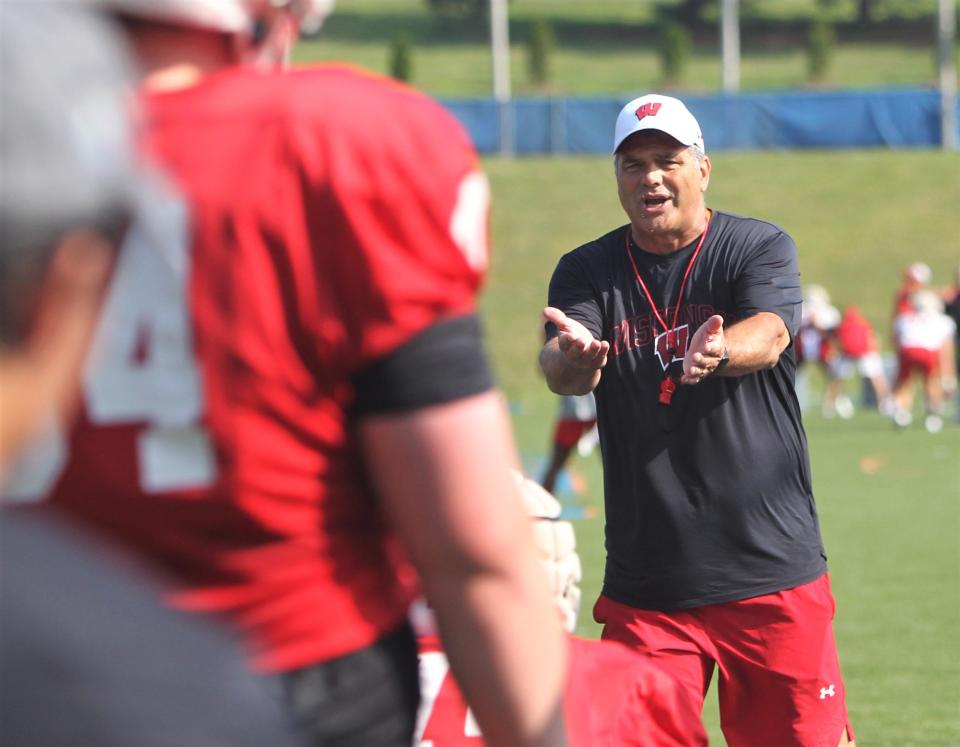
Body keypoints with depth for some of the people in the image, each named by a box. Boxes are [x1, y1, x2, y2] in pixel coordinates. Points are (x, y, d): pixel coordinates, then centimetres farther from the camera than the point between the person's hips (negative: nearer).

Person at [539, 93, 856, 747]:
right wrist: (572, 359, -38)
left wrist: (718, 352, -43)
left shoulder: (762, 248, 1)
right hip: (644, 587, 2)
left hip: (774, 575, -2)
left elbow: (769, 335, -20)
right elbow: (563, 372, -12)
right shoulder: (586, 271, 6)